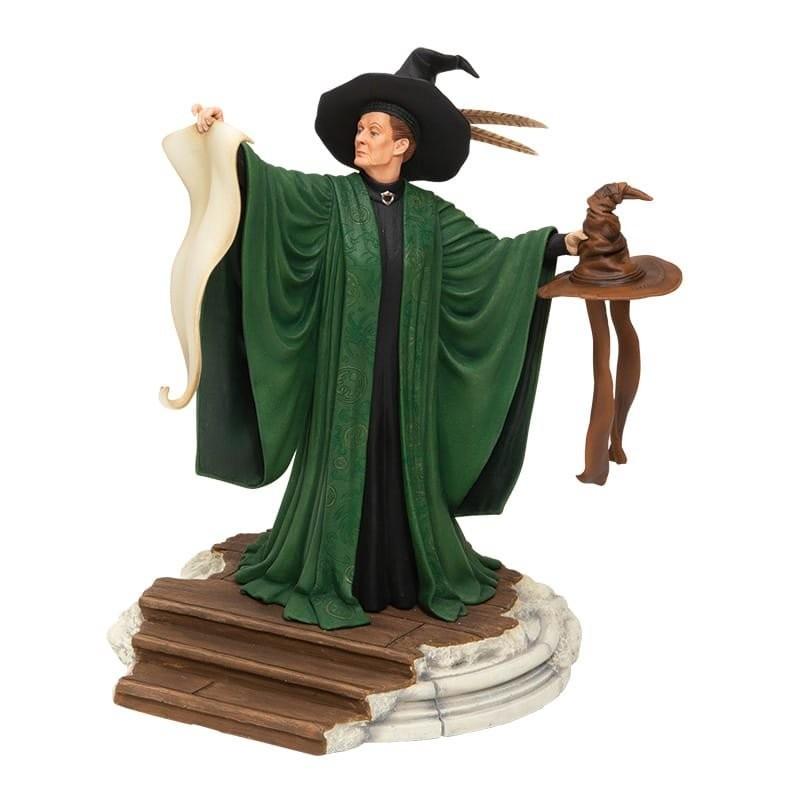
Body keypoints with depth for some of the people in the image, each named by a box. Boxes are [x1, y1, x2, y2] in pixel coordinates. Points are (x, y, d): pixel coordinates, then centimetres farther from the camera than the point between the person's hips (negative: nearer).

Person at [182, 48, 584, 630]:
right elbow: (266, 180, -11)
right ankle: (330, 574, 17)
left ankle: (409, 571, 24)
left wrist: (561, 242, -2)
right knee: (345, 462, 4)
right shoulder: (331, 197, -1)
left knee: (402, 464, 10)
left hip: (405, 367, 2)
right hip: (346, 364, -2)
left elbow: (492, 251, 5)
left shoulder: (430, 212, 4)